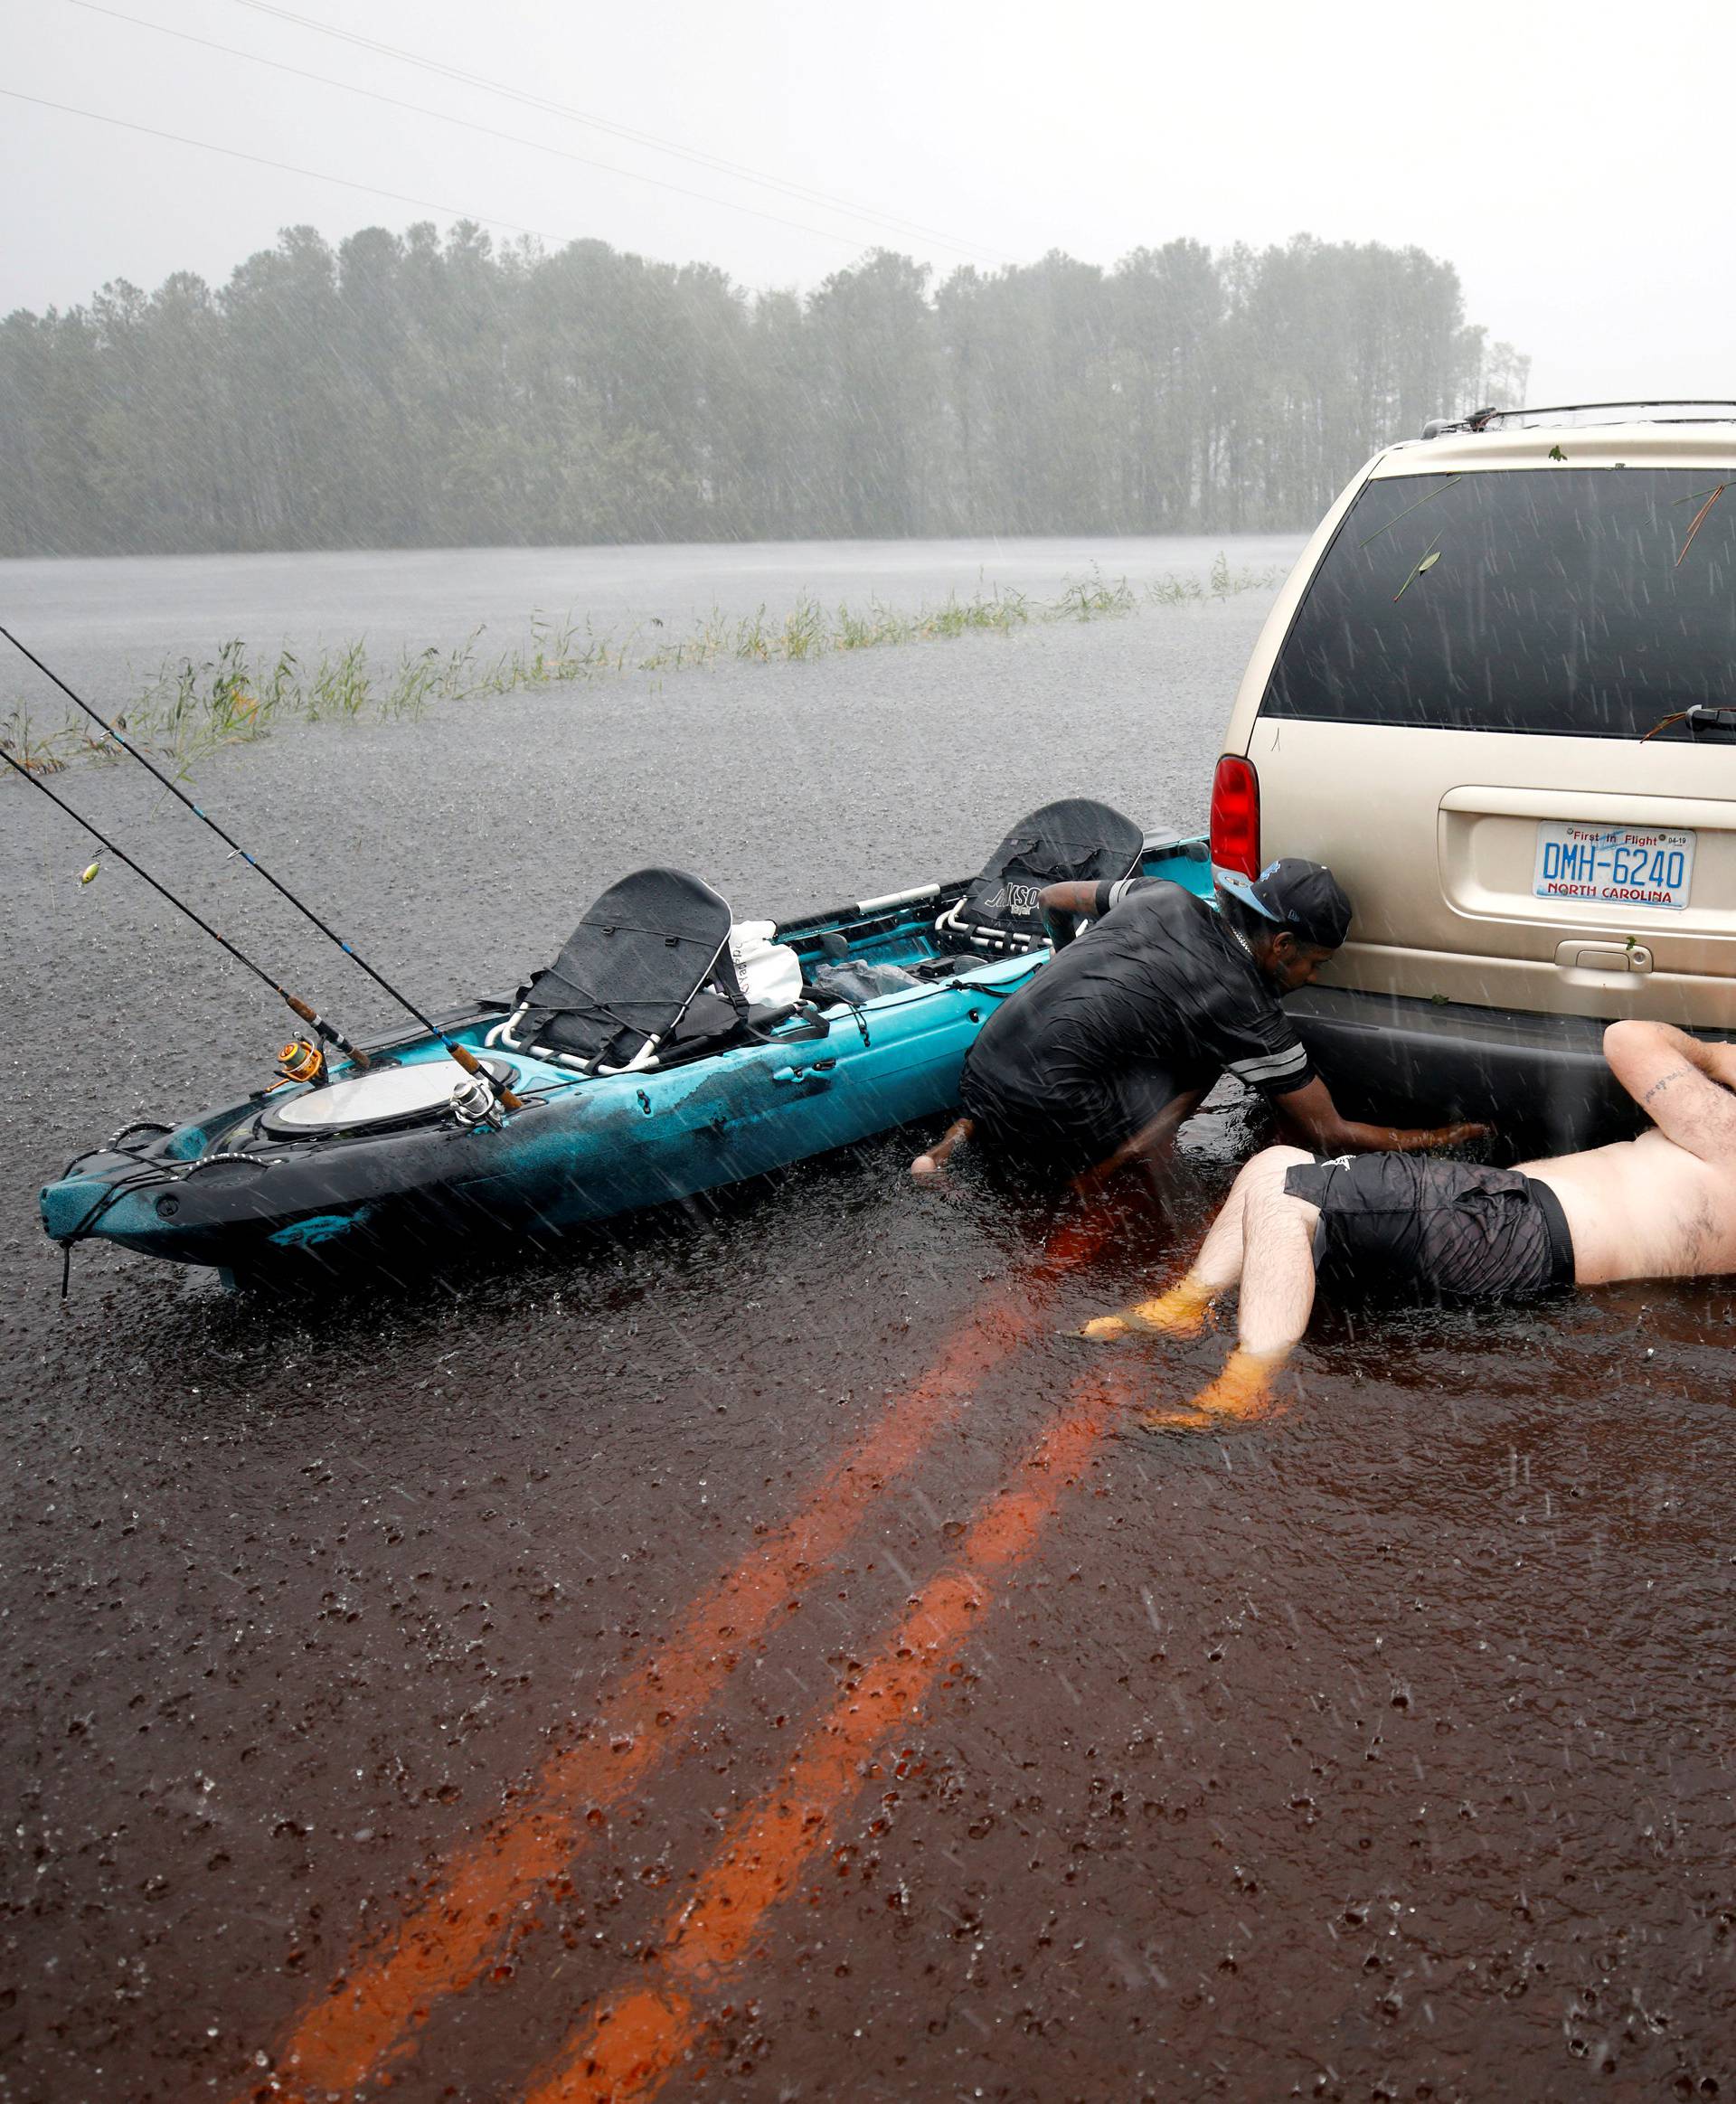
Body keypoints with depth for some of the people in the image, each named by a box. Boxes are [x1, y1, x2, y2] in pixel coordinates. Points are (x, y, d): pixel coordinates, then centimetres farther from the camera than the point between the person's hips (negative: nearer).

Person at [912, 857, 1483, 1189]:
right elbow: (1331, 1134, 3)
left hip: (980, 1064, 6)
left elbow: (1052, 898, 28)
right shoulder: (1248, 1012, -4)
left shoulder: (1163, 896, 12)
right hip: (1043, 1115, -6)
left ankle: (962, 1135, 12)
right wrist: (1444, 1138, 15)